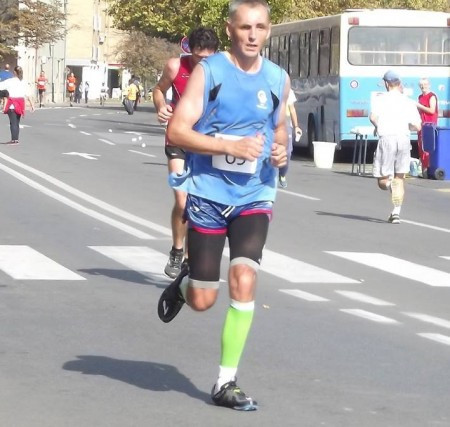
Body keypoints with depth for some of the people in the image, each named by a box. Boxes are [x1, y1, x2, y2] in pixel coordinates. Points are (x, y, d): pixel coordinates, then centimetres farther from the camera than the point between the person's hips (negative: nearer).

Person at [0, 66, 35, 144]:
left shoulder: (10, 81, -8)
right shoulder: (23, 82, 3)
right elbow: (28, 95, 2)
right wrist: (31, 104, 6)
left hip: (12, 104, -5)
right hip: (20, 104, 5)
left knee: (13, 122, -4)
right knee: (17, 122, 14)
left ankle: (14, 139, -8)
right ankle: (16, 139, 16)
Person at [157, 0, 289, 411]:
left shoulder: (278, 79, 5)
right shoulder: (208, 71, -8)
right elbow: (176, 131, -13)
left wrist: (281, 150, 0)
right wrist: (232, 146, -23)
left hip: (254, 197, 2)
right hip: (208, 194, -2)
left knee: (244, 281, -16)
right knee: (203, 300, 2)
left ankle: (226, 383, -4)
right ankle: (183, 283, 41)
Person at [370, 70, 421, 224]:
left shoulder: (381, 99, 3)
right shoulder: (409, 102, 9)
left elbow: (373, 117, -15)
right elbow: (417, 126, 3)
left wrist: (377, 127, 6)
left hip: (386, 138, -2)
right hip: (404, 139, 2)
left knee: (382, 181, 4)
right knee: (400, 178, 14)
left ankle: (390, 183, -32)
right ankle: (396, 212, 7)